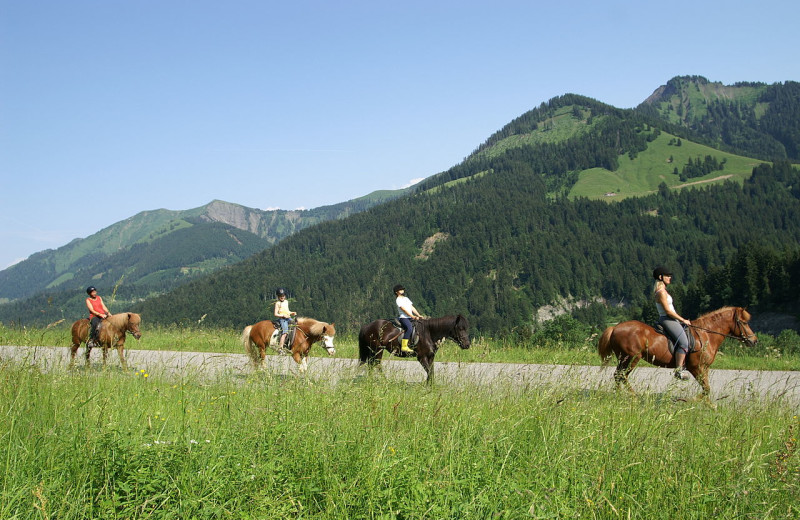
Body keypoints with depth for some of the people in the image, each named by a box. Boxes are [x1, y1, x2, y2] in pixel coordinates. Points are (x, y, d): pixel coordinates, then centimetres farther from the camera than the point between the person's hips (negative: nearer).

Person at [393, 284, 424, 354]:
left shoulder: (406, 298, 23)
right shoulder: (398, 300, -2)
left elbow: (412, 308, 20)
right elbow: (404, 309, -12)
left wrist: (418, 315, 6)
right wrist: (413, 316, -18)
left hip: (410, 318, 9)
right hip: (404, 317, -9)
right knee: (409, 328, -33)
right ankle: (404, 347, -34)